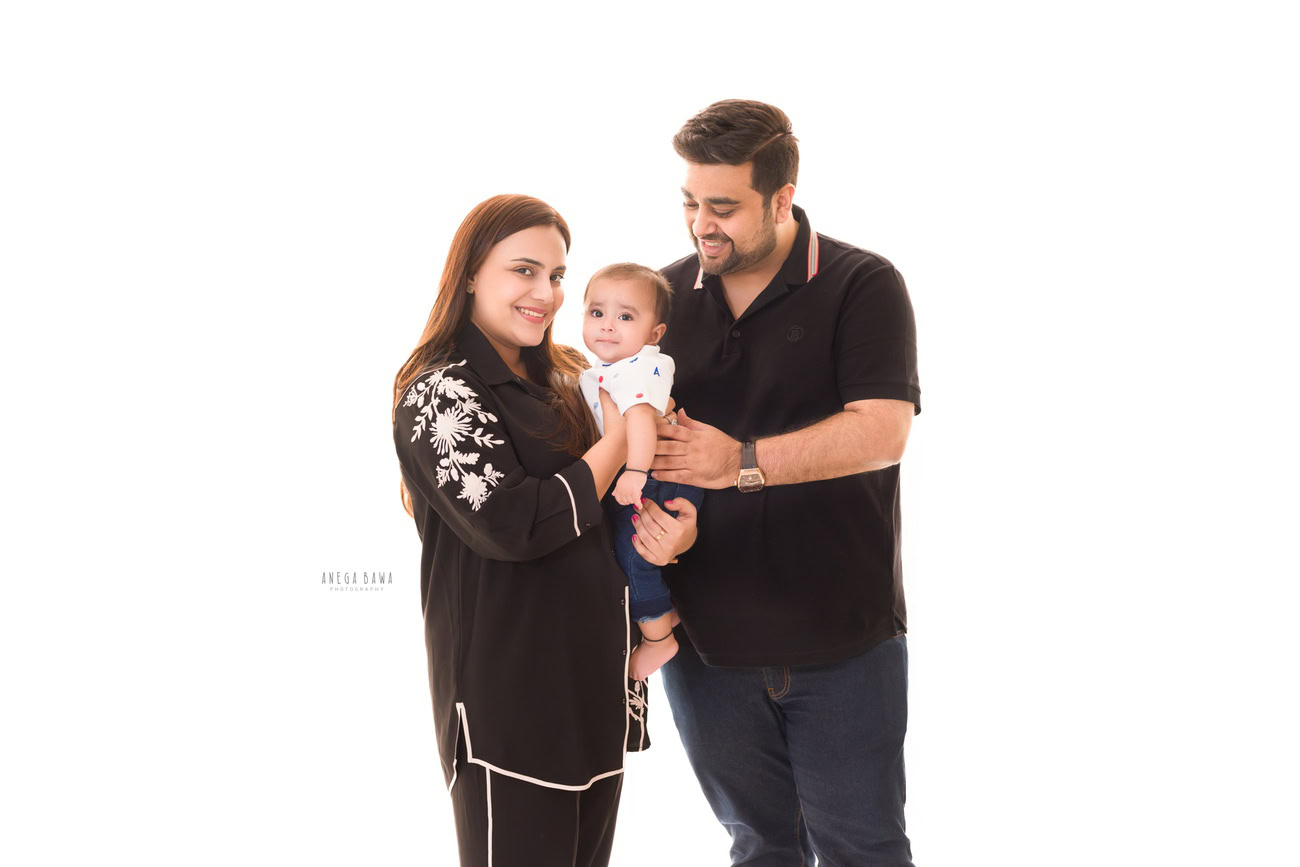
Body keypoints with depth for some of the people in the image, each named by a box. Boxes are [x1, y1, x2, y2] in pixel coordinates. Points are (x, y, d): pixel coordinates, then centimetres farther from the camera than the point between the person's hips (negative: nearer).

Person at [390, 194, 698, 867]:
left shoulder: (560, 387, 14)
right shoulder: (439, 393, -11)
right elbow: (509, 523, -24)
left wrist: (676, 530, -5)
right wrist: (619, 441, -12)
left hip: (595, 680, 8)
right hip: (507, 703, -8)